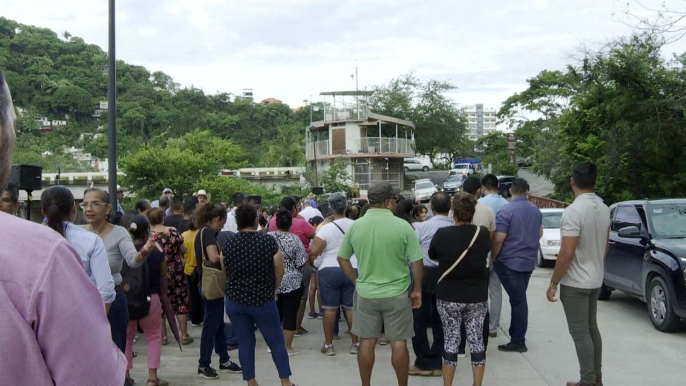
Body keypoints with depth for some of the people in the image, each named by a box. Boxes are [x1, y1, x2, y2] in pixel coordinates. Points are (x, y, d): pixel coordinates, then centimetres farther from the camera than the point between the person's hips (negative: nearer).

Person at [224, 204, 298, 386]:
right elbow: (279, 271, -4)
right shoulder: (269, 241, -12)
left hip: (235, 301, 2)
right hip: (263, 300, -2)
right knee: (277, 342, 9)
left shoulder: (228, 244, -4)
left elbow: (225, 272, 10)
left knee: (245, 343, 11)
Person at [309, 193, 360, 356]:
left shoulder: (326, 228, -11)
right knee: (351, 307, 9)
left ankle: (328, 345, 9)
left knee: (330, 308, 3)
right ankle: (356, 343, 13)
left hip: (329, 270, -3)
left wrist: (311, 260, 8)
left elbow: (314, 252, -12)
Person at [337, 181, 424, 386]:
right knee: (399, 343, 7)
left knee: (367, 342, 12)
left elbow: (342, 258, 6)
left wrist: (357, 282, 12)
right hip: (396, 294, -3)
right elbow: (417, 262, -10)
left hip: (365, 294, 3)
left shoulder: (355, 226, -2)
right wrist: (417, 290, 1)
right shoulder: (403, 226, -12)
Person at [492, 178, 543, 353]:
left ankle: (519, 341, 2)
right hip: (529, 261, 6)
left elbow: (498, 240, -19)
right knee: (519, 299, 15)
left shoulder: (506, 212, -17)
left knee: (518, 300, -4)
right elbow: (540, 233, 18)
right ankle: (516, 335, 22)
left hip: (510, 262, -6)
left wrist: (493, 258, -3)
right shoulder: (536, 210, 5)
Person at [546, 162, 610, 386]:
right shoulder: (604, 209, 3)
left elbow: (567, 253, -23)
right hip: (595, 280, 8)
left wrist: (553, 283, -14)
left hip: (575, 282, -8)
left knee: (580, 333, 0)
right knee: (592, 328, 18)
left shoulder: (574, 211, -22)